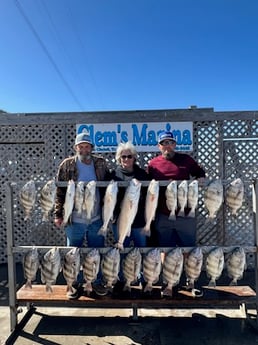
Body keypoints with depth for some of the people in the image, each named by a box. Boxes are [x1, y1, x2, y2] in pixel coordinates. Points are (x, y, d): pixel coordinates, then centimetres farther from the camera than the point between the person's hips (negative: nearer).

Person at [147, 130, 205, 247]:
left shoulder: (186, 159, 4)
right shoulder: (152, 164, 2)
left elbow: (200, 172, 17)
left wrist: (200, 178, -4)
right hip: (162, 216, 0)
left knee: (188, 243, 14)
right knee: (165, 245, 15)